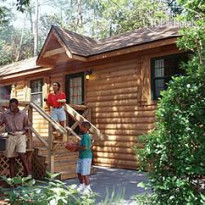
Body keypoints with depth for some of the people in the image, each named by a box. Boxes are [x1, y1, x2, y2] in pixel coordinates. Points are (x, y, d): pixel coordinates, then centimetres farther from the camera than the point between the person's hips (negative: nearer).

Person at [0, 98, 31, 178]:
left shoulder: (23, 114, 1)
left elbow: (26, 125, 13)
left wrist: (25, 131, -2)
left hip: (21, 136, -1)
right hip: (10, 137, 2)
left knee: (22, 155, -16)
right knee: (11, 158, 5)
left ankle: (29, 174, -9)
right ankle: (12, 178, 14)